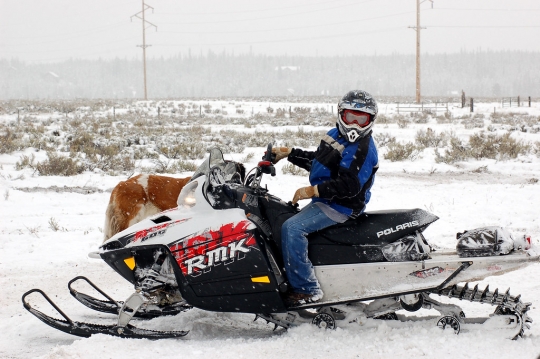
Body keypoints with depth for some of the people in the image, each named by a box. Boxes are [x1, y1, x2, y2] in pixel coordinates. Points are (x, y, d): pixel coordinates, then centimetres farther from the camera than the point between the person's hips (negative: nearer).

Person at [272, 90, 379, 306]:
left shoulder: (363, 150, -18)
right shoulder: (336, 135, 11)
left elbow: (349, 185, -27)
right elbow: (316, 160, 26)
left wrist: (313, 190, -31)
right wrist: (288, 153, 18)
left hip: (340, 207, -10)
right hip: (323, 200, 10)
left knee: (292, 228, -26)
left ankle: (306, 288, -23)